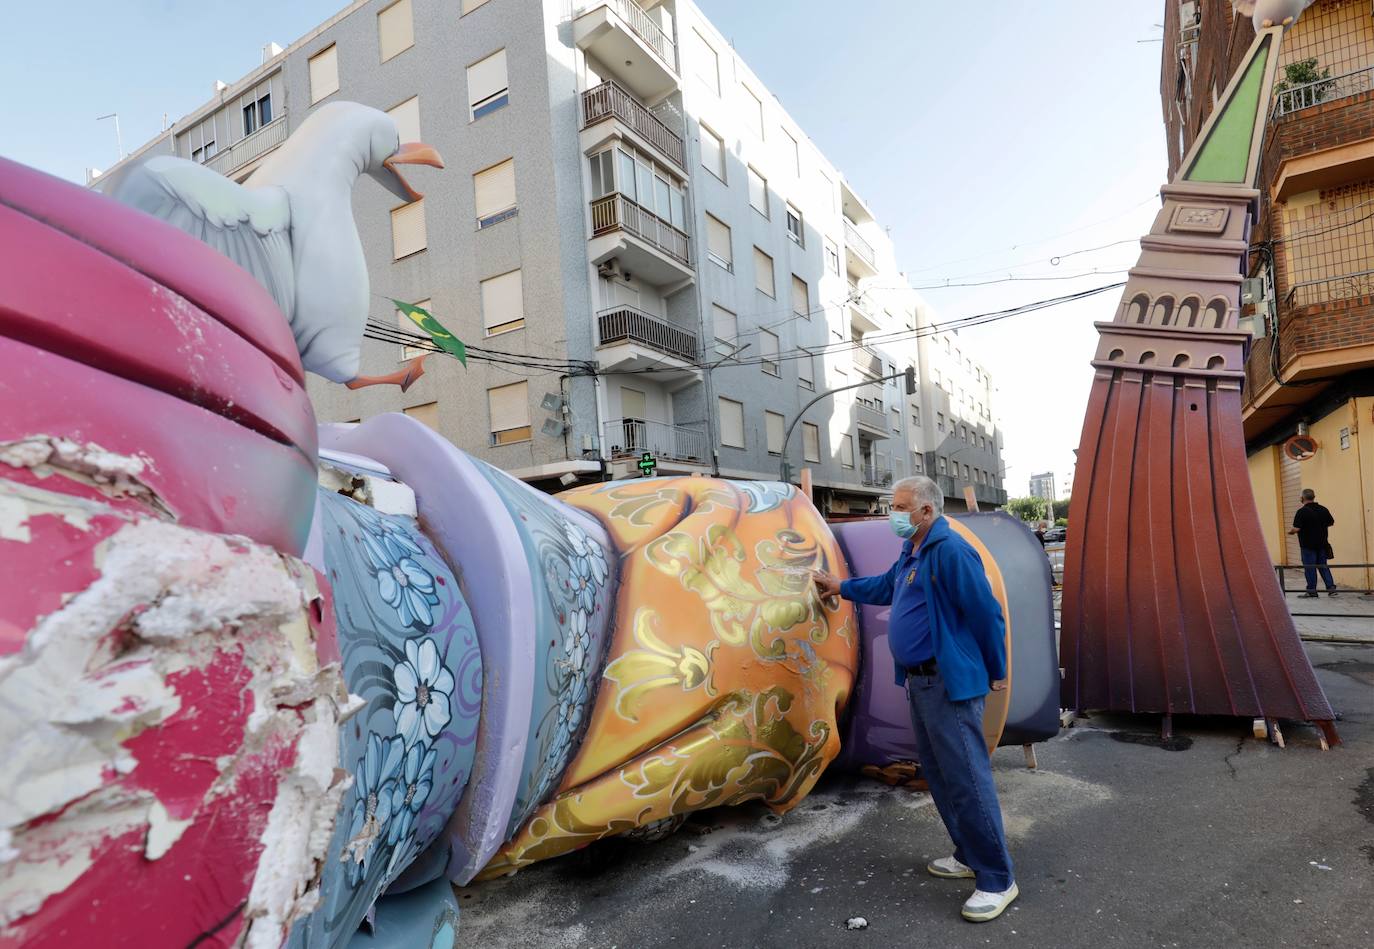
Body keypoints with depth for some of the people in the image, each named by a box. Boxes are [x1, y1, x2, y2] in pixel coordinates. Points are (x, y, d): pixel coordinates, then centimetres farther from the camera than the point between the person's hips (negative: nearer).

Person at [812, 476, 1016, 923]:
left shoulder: (950, 550, -20)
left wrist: (996, 672, -10)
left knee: (967, 778, -4)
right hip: (920, 682, 10)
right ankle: (969, 856, 31)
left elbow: (986, 613, -19)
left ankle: (997, 880, 8)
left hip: (950, 684, -10)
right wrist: (841, 587, 37)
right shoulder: (912, 553, 12)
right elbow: (885, 587, 30)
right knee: (938, 773, 17)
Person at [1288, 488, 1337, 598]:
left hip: (1308, 545, -6)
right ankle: (1331, 587, 10)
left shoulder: (1302, 511, -17)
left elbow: (1296, 528, -21)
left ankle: (1312, 591, 6)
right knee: (1323, 566, 15)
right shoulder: (1323, 510, 2)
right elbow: (1331, 522, 15)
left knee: (1310, 568, 1)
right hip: (1322, 544, 6)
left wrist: (1290, 531, 0)